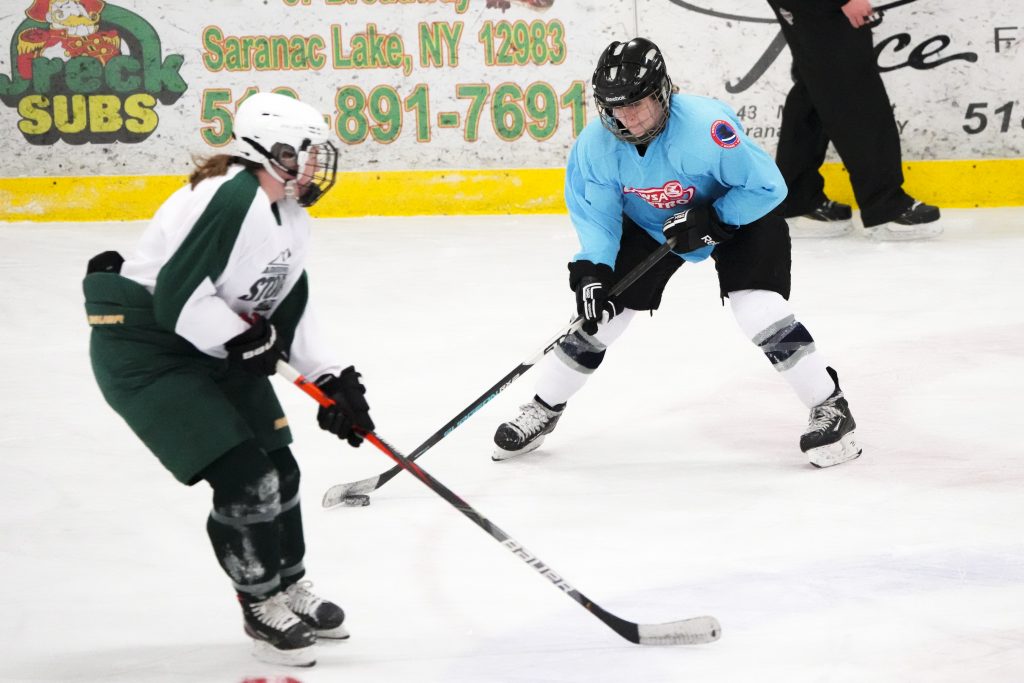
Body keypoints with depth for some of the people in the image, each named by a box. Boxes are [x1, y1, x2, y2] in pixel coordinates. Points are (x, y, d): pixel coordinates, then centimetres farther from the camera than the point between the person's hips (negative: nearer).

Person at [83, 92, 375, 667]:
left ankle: (291, 587, 33)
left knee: (278, 467, 12)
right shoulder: (232, 198, -26)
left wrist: (333, 380, 1)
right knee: (244, 479, -11)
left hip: (215, 345, 10)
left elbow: (290, 315, 12)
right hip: (143, 346, -10)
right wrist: (248, 340, -18)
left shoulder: (292, 219, 6)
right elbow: (179, 298, -30)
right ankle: (262, 605, 9)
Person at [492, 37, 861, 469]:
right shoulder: (597, 143, -23)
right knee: (600, 312, 0)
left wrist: (710, 221, -32)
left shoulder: (706, 126, -37)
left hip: (736, 213, -4)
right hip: (648, 223, 4)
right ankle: (544, 408, 20)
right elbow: (594, 211, -11)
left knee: (758, 309, -23)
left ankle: (831, 408, -12)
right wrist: (593, 271, -24)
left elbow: (767, 187, -28)